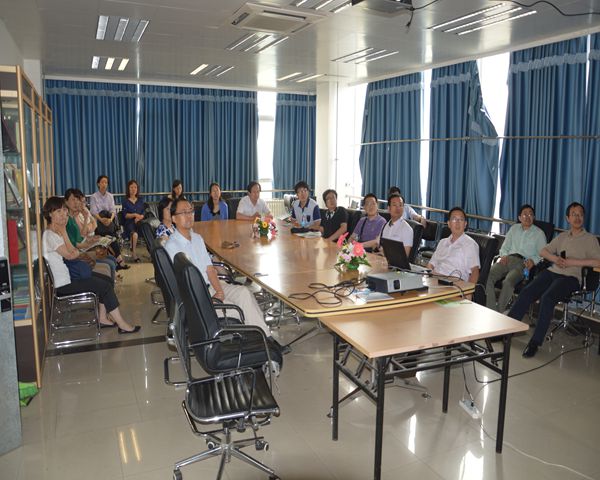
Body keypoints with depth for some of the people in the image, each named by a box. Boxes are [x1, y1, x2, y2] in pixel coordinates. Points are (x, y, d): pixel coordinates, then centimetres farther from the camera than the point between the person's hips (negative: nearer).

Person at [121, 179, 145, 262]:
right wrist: (134, 215, -14)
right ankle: (133, 254, -26)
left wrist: (139, 217, -9)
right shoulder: (125, 201, 10)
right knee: (134, 234, -37)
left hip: (139, 222, 3)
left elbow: (143, 213, 12)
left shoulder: (140, 200, 19)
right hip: (129, 223, -3)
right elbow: (125, 215, 1)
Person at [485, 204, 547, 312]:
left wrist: (533, 261, -14)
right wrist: (503, 255, 3)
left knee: (508, 282, -36)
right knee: (487, 276, -28)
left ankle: (500, 313, -28)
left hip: (523, 263, -3)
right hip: (508, 259, 3)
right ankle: (491, 312, -29)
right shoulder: (514, 228, 26)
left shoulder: (539, 233, 15)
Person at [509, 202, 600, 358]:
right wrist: (555, 258, -4)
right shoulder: (562, 236, 23)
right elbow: (543, 251, 18)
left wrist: (572, 262, -13)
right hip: (552, 271, 5)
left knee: (547, 298, -32)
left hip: (570, 277, -4)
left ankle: (535, 341, -27)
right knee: (527, 292, -21)